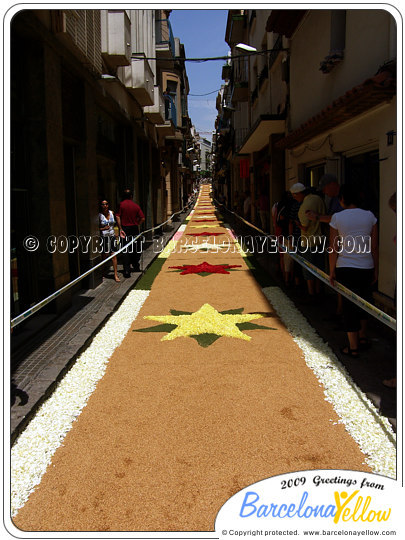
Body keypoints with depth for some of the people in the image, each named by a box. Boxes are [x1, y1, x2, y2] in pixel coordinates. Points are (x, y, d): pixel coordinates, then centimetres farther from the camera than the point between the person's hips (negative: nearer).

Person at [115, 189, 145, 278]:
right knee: (135, 249, 16)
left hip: (125, 229, -2)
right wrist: (137, 225, 10)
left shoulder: (121, 204, -3)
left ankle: (127, 270, -6)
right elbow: (142, 218, -1)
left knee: (125, 251, -1)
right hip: (134, 229, 2)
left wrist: (120, 228, -10)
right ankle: (136, 267, 27)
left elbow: (118, 217, -12)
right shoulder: (136, 205, 3)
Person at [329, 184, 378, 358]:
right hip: (366, 267, 3)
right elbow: (374, 247, 1)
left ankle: (353, 348, 12)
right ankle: (362, 338, 33)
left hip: (345, 268, -2)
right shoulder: (370, 216, -1)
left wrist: (331, 271, 4)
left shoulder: (337, 218, -8)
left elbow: (333, 249, -6)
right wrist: (376, 270, 11)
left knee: (349, 306, 7)